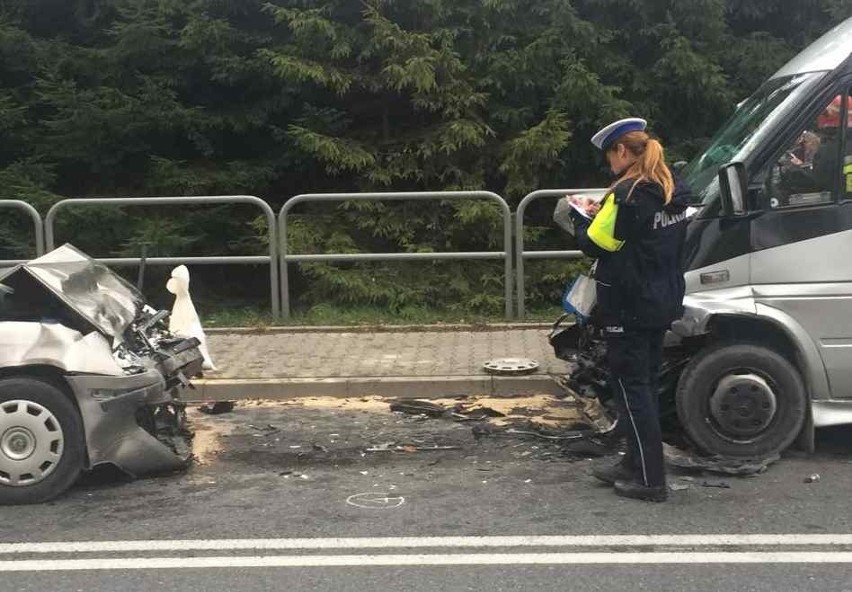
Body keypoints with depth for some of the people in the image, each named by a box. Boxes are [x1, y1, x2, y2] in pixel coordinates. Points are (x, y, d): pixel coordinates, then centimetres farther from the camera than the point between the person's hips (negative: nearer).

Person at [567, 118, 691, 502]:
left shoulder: (628, 194, -19)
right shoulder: (673, 192, 9)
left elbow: (594, 244, -14)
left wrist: (582, 218, 5)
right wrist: (603, 215, 12)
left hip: (629, 307, -9)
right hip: (662, 304, 9)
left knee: (630, 388, -1)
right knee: (645, 384, 16)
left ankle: (651, 480, 1)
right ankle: (636, 466, 25)